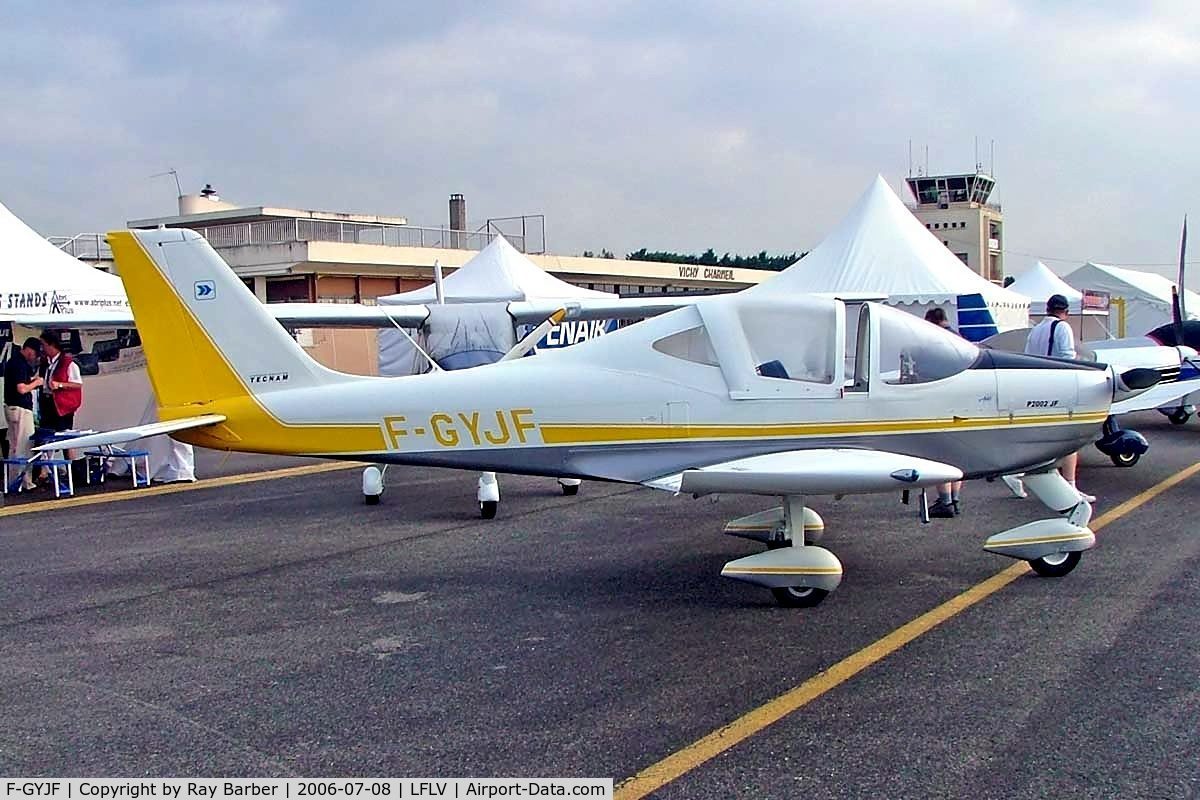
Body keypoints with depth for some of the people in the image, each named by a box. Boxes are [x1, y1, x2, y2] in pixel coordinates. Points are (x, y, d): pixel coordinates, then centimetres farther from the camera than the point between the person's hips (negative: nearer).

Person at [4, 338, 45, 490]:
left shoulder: (14, 360, 14)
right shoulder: (19, 364, -17)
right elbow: (21, 389, -23)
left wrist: (31, 380, 11)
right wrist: (35, 383, -8)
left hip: (11, 407, 11)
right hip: (20, 409, -11)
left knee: (14, 446, 14)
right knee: (25, 446, -7)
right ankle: (25, 482, -5)